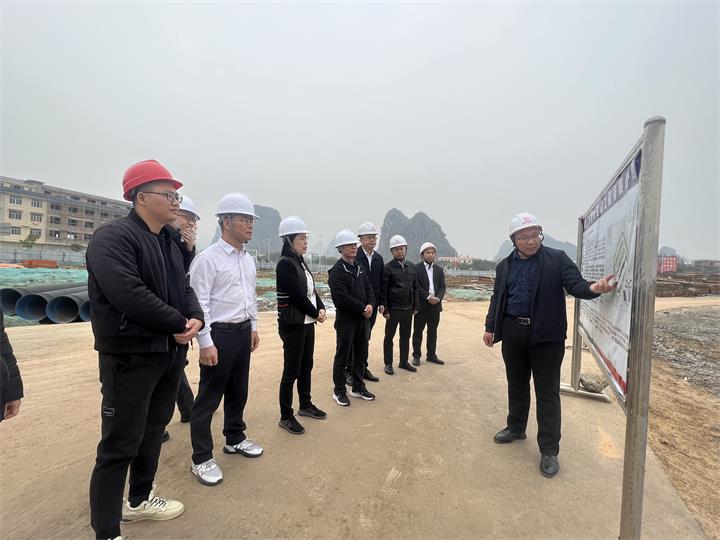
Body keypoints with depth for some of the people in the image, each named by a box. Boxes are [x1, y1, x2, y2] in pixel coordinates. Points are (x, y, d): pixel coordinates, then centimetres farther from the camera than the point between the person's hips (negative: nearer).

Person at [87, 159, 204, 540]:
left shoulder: (169, 242, 12)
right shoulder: (112, 237, -16)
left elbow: (183, 288, 12)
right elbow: (129, 294, -28)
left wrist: (196, 318, -9)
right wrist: (179, 323, -18)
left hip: (171, 354, 9)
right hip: (130, 357, -9)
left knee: (153, 431, 22)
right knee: (120, 446, 2)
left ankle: (139, 500, 42)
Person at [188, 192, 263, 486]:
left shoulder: (248, 259, 9)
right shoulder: (208, 258, -15)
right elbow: (199, 303, -17)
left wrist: (253, 327, 17)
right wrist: (206, 343, -18)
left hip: (243, 332, 8)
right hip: (219, 334, -8)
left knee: (239, 391, 20)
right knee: (209, 397, 4)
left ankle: (235, 439, 39)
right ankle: (201, 458, 20)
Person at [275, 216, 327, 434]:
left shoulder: (301, 262, 10)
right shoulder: (285, 264, -16)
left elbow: (311, 290, 12)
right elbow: (297, 296, -20)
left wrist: (321, 308, -4)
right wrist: (316, 313, -9)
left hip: (308, 323, 9)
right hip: (293, 326, -8)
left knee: (306, 366, 18)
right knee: (292, 371, 1)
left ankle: (305, 405, 34)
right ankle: (286, 416, 16)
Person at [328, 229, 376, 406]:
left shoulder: (359, 268, 12)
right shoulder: (337, 271, -13)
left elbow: (369, 289, 10)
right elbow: (343, 297, -21)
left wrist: (370, 305, -9)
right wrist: (363, 308, -15)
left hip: (362, 318, 8)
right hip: (346, 319, -7)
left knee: (361, 355, 15)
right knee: (343, 356, 4)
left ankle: (358, 387, 31)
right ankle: (339, 391, 19)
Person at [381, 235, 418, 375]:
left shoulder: (411, 267, 8)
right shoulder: (388, 268, -8)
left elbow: (415, 288, 12)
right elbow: (383, 291, -10)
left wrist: (415, 307, 8)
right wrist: (385, 309, -12)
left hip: (408, 309, 5)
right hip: (393, 309, -5)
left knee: (405, 337, 15)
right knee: (389, 337, 6)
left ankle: (404, 362, 29)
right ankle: (388, 364, 18)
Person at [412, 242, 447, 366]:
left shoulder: (439, 269, 11)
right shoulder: (416, 268, -4)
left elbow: (443, 286, 5)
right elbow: (416, 286, -12)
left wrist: (438, 298, -13)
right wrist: (428, 297, -18)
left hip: (435, 305, 4)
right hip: (421, 305, -4)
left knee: (433, 331, 11)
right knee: (418, 331, 4)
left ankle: (431, 355, 21)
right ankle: (416, 356, 14)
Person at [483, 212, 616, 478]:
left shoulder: (557, 259, -3)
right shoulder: (504, 266, 7)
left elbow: (575, 284, -12)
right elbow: (497, 298, 11)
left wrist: (594, 288, -35)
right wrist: (490, 327, 7)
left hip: (546, 335, -3)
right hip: (513, 333, 4)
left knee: (547, 392, 3)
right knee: (516, 385, 18)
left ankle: (549, 450, 15)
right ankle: (516, 427, 39)